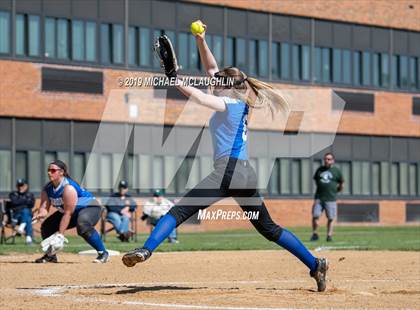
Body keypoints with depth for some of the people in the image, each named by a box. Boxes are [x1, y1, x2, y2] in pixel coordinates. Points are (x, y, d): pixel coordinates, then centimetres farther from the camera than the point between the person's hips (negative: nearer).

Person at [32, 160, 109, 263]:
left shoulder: (68, 187, -31)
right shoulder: (48, 188, -7)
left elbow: (68, 213, -32)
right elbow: (44, 206, -16)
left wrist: (60, 234, -34)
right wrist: (41, 214, -42)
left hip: (90, 208, -9)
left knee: (83, 226, -39)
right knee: (46, 226, 2)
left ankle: (103, 253, -27)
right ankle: (51, 255, 20)